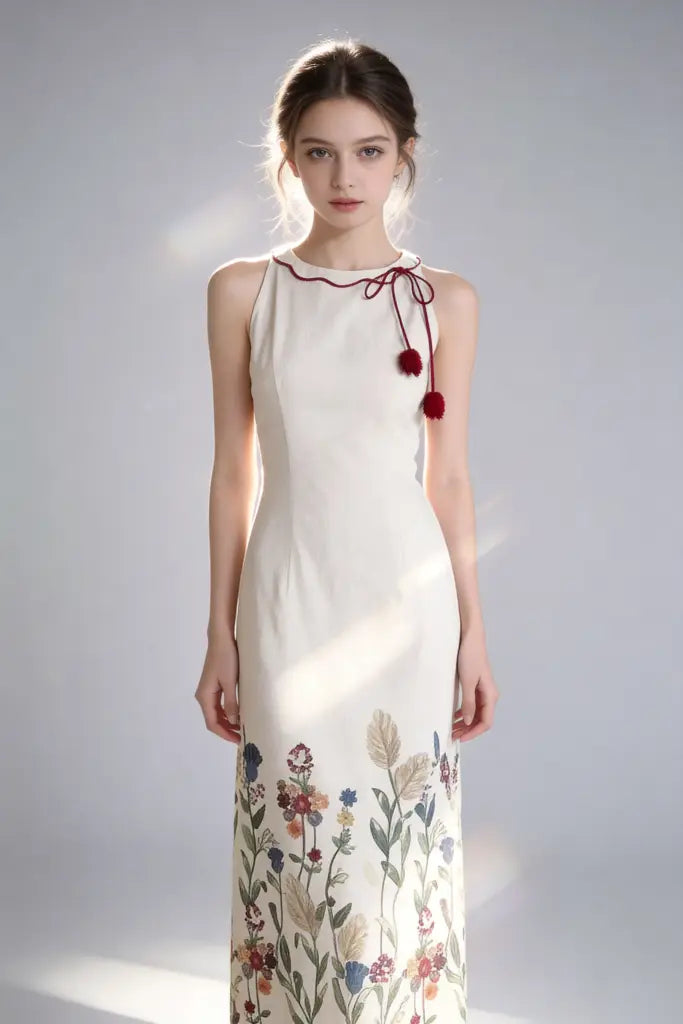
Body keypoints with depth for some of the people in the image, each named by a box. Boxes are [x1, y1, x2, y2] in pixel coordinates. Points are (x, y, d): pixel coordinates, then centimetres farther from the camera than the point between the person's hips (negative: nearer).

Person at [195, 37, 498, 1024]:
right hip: (288, 599, 0)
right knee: (295, 842, 7)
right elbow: (232, 474, 3)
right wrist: (221, 637, 3)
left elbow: (450, 479, 4)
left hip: (405, 596, 0)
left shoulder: (445, 300, 1)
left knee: (401, 842, 7)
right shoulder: (243, 292, 0)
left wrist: (474, 634, 3)